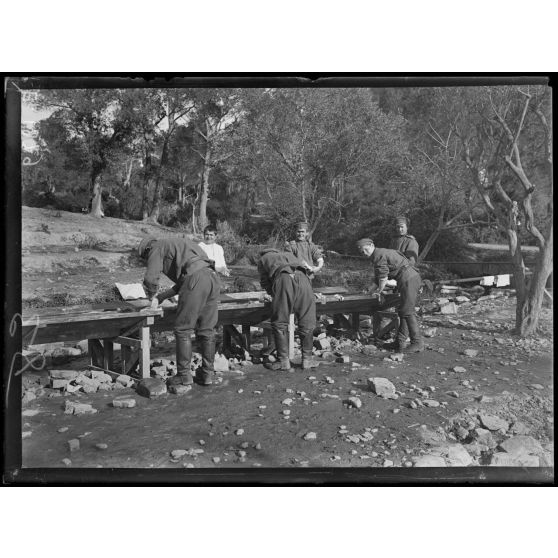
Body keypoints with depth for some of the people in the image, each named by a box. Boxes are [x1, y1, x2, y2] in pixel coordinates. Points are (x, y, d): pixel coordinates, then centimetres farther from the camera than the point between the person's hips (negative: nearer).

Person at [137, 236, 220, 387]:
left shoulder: (157, 247, 11)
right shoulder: (176, 244, 36)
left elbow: (151, 278, -4)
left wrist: (153, 297, 15)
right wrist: (162, 296, 33)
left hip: (195, 278, -8)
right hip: (211, 276, 8)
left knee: (183, 330, 2)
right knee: (206, 330, 11)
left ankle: (184, 375, 6)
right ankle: (207, 373, 16)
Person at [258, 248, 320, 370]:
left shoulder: (263, 259, 33)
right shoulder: (289, 254, 42)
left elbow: (265, 282, 29)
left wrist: (272, 295, 43)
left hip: (283, 278, -3)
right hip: (302, 277, 3)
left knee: (280, 324, 4)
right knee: (307, 323, 10)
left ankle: (284, 361, 4)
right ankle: (307, 359, 14)